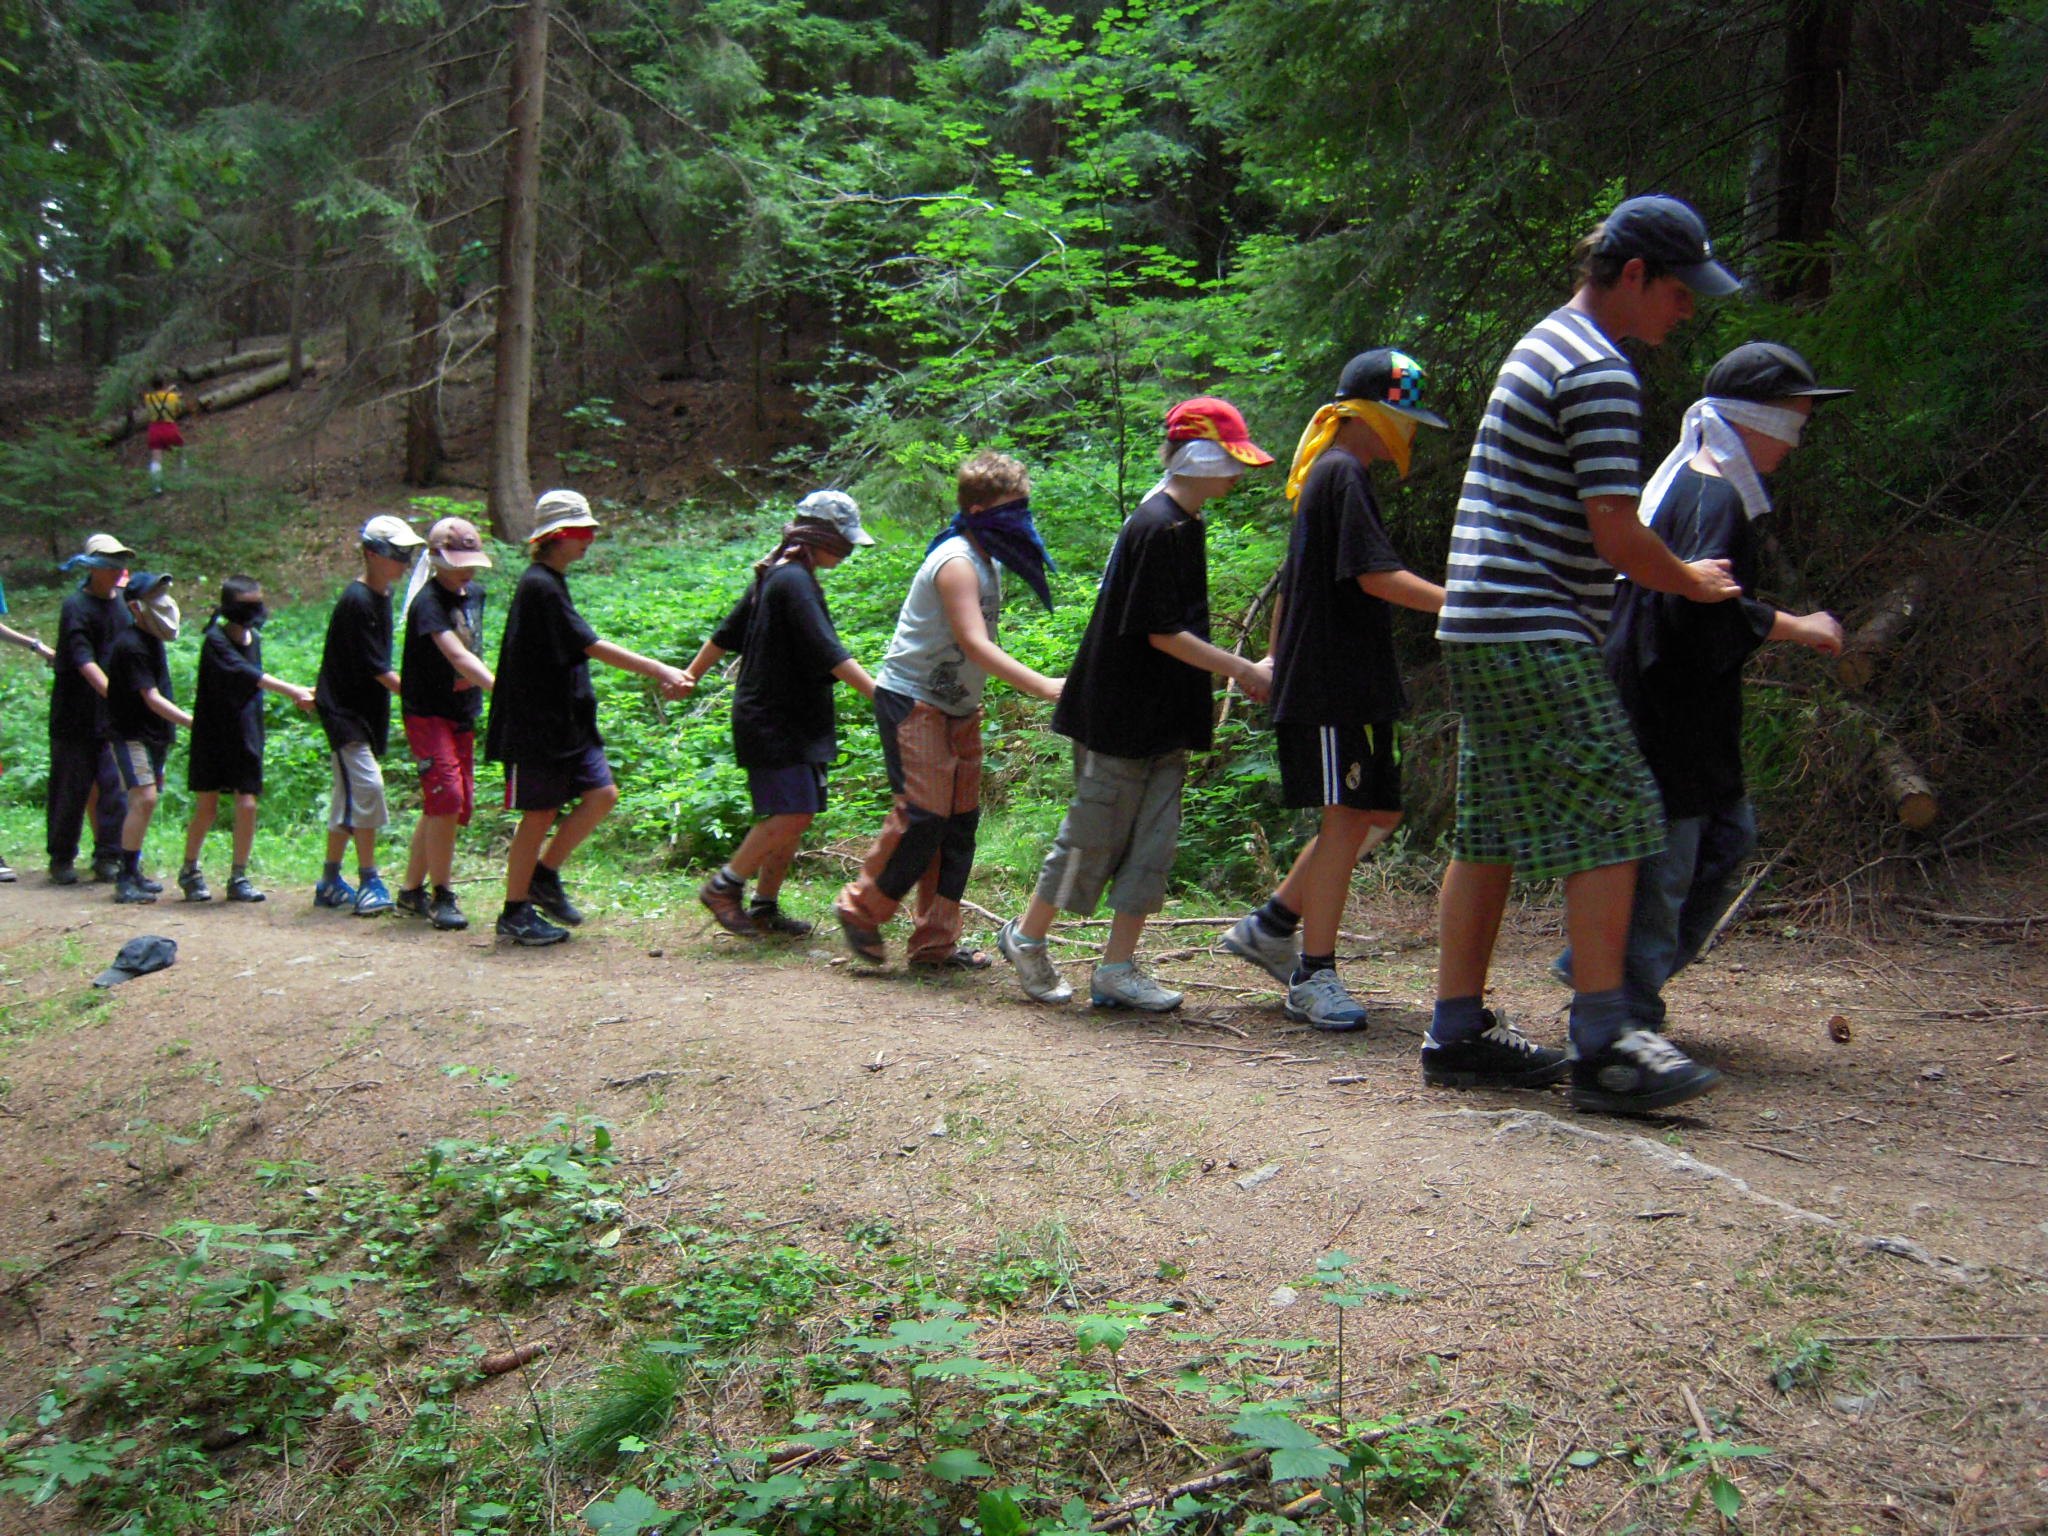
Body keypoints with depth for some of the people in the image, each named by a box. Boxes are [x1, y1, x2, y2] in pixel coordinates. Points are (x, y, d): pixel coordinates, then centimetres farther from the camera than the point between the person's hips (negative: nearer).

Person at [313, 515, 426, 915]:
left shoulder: (383, 594, 11)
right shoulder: (356, 601, -17)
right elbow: (375, 668, -19)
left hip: (369, 710, 9)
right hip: (344, 710, -9)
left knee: (349, 798, 11)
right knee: (366, 785, -16)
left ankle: (330, 883, 19)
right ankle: (369, 880, -11)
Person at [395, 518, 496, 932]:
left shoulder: (474, 595, 8)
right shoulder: (428, 602, -17)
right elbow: (456, 655, -31)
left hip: (462, 714, 8)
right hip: (427, 712, -8)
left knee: (452, 805, 11)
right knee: (445, 796, -18)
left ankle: (411, 889, 24)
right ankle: (442, 896, -9)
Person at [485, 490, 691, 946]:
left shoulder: (554, 583, 15)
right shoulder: (538, 586, -15)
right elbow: (593, 647, -20)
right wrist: (660, 670, -22)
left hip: (569, 720, 9)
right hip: (537, 724, -9)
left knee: (602, 793, 0)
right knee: (540, 813, -2)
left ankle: (544, 875, 15)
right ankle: (515, 912, 10)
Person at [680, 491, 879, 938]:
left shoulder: (773, 576, 16)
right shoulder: (794, 580, -15)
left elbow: (727, 633, 23)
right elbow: (828, 652, -24)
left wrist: (691, 675, 31)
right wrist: (880, 695, -28)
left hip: (794, 720, 10)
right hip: (773, 720, -10)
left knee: (795, 816, 9)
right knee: (792, 812, -12)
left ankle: (764, 906, 14)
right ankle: (724, 886, -1)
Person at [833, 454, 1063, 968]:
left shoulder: (987, 561, 11)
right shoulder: (957, 564, -19)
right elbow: (975, 645, -31)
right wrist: (1042, 685, -38)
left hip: (956, 708, 10)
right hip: (912, 702, -10)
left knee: (959, 821, 6)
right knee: (924, 815, -14)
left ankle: (936, 943, 11)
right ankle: (861, 907, 5)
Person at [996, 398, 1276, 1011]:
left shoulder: (1183, 523, 13)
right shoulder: (1158, 527, -17)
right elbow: (1163, 633, -19)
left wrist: (1240, 671, 10)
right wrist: (1244, 671, -14)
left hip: (1163, 718, 9)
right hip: (1122, 714, -9)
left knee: (1153, 843, 7)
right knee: (1095, 837, 2)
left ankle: (1117, 970, 12)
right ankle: (1026, 937, 20)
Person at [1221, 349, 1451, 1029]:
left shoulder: (1325, 477, 20)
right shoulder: (1344, 476, -11)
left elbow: (1292, 587, 26)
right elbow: (1377, 576, -20)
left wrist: (1276, 662, 30)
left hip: (1352, 680, 10)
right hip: (1333, 680, -10)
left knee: (1376, 813, 12)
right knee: (1347, 817, -8)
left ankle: (1271, 924, 20)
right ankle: (1313, 975, -1)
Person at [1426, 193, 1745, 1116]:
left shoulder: (1544, 346, 21)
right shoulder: (1599, 372, -11)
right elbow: (1617, 537, -15)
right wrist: (1694, 584, 2)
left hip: (1483, 631, 10)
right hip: (1537, 636, -10)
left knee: (1489, 832, 10)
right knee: (1611, 821, -8)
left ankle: (1459, 1032, 14)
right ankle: (1602, 1048, -5)